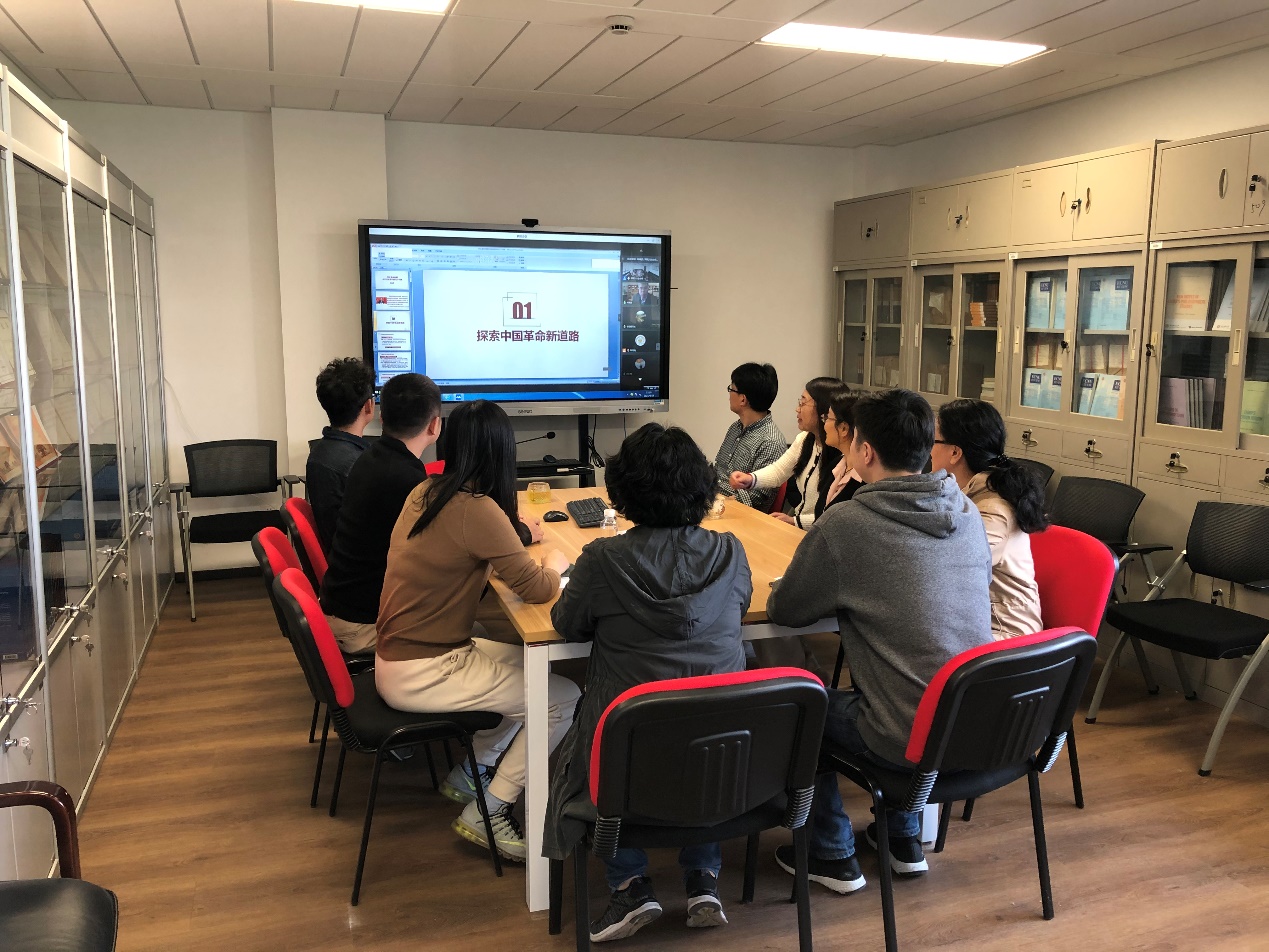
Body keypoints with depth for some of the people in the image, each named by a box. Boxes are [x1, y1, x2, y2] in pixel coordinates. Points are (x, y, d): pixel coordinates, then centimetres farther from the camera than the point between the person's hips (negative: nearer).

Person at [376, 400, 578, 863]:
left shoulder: (424, 492, 2)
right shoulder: (477, 510, -23)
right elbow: (537, 588, -22)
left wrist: (512, 531, 11)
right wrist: (553, 563, -1)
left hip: (398, 650, 9)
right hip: (417, 676, -9)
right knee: (563, 699, -5)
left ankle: (470, 772, 28)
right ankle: (487, 814, 6)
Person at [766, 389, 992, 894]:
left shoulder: (844, 524, -17)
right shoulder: (968, 514, 2)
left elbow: (783, 610, -5)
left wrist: (830, 589, 16)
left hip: (914, 739, -6)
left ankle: (833, 857, 29)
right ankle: (905, 840, 41)